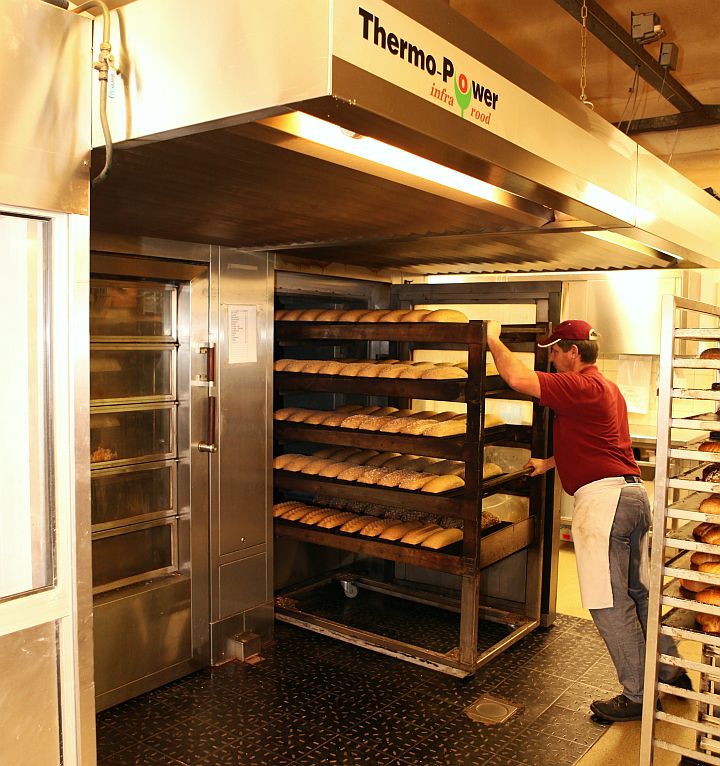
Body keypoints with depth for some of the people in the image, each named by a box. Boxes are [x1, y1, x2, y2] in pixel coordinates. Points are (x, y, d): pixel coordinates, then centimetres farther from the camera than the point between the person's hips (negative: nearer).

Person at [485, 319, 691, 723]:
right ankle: (671, 671, 31)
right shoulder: (608, 387, 20)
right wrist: (549, 463, 28)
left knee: (610, 603, -1)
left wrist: (492, 339, -7)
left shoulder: (581, 386, -12)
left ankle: (638, 696, 9)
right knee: (639, 592, 20)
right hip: (633, 492, 10)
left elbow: (518, 378, -21)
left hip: (602, 497, -10)